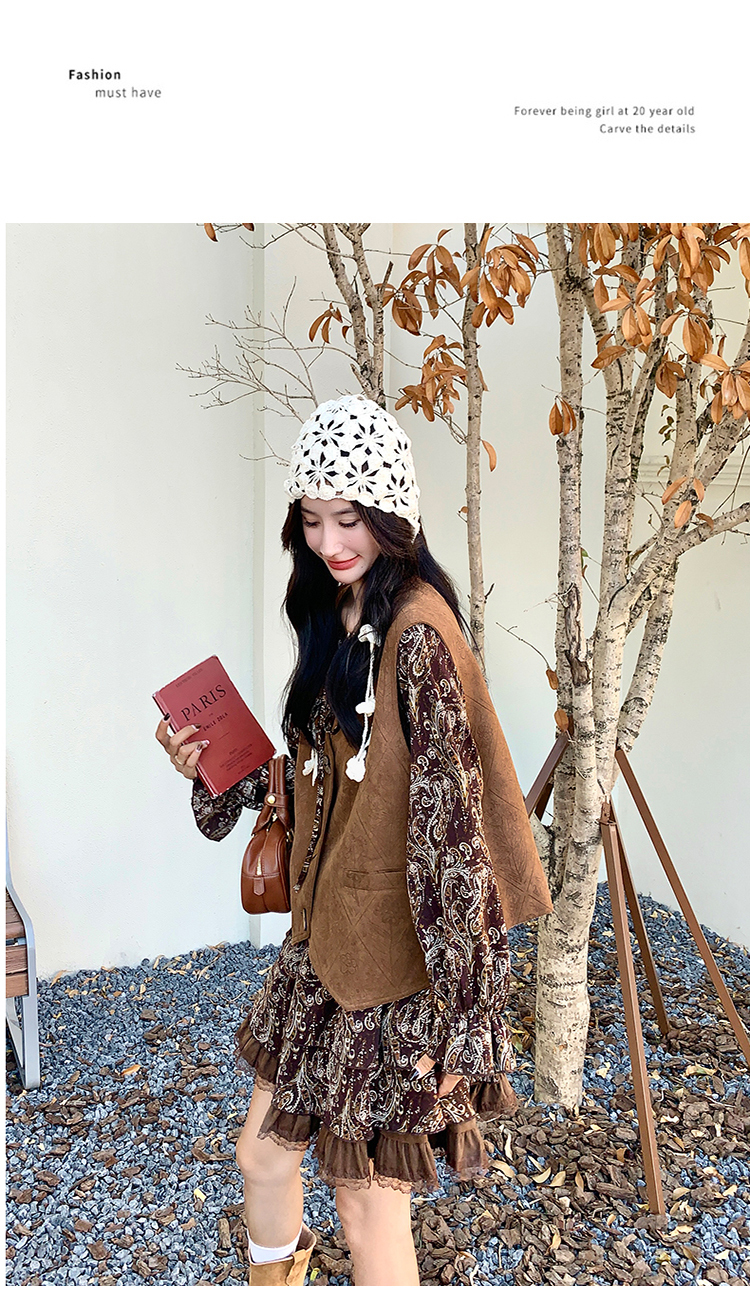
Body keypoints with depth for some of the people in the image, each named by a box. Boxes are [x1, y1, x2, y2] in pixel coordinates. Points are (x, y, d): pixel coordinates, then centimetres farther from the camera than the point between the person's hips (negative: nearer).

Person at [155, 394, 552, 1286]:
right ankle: (275, 1277, 51)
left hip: (393, 957, -8)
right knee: (262, 1152, 23)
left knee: (369, 1201, 11)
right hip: (324, 941, 8)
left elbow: (449, 821, -21)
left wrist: (453, 1011, -18)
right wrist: (214, 770, -2)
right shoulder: (338, 620, 7)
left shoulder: (417, 632, -21)